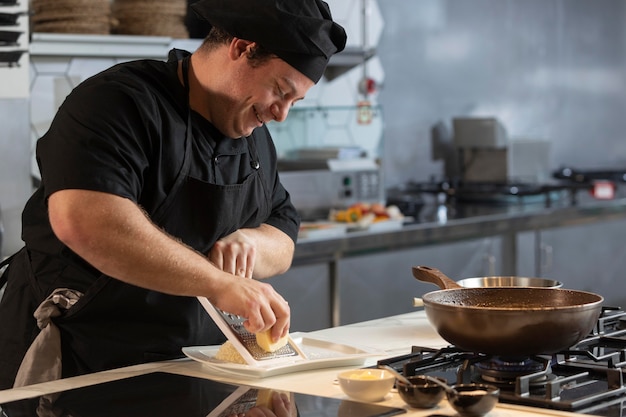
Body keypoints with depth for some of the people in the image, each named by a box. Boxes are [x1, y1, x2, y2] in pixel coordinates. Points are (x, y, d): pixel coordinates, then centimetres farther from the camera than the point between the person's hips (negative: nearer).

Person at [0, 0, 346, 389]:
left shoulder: (255, 138, 12)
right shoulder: (119, 102, -16)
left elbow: (284, 244, 16)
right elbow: (82, 220, -33)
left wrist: (250, 241, -9)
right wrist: (220, 284, -33)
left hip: (194, 367, 8)